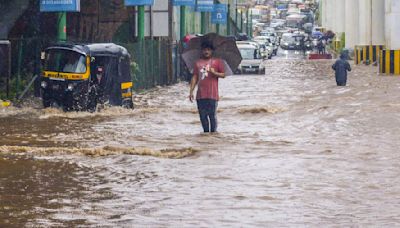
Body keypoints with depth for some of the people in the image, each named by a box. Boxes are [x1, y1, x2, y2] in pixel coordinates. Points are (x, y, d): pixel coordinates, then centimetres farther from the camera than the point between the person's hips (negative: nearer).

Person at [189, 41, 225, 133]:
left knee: (212, 115, -5)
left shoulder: (217, 61, 4)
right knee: (203, 116, 6)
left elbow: (223, 75, 3)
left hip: (212, 94, -4)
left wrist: (214, 73, -16)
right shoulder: (198, 63, 14)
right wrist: (191, 91, 8)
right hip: (200, 95, 4)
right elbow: (195, 77, 14)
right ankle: (206, 132, 16)